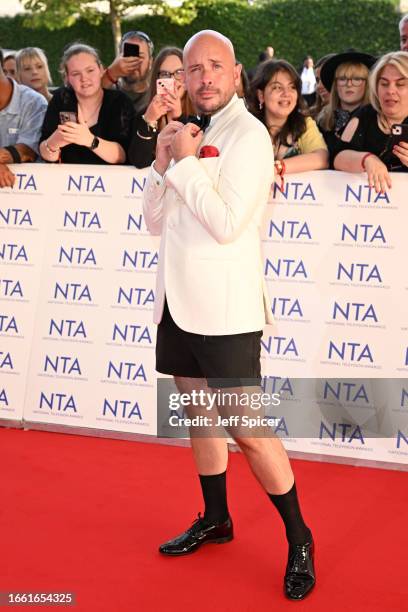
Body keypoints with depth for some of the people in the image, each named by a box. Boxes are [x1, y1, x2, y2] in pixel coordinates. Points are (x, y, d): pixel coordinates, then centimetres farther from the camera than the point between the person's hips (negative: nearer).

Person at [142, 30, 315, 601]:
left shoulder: (248, 135, -10)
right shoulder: (191, 135, 13)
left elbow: (226, 224, -20)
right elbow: (155, 220, 12)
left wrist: (186, 161, -13)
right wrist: (164, 162, -3)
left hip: (225, 308, -8)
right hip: (178, 299, 8)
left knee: (247, 429, -6)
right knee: (199, 415, 17)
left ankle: (298, 538, 9)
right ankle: (215, 519, 33)